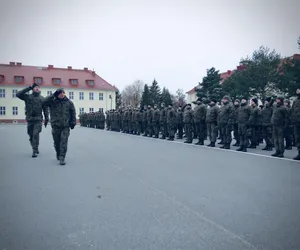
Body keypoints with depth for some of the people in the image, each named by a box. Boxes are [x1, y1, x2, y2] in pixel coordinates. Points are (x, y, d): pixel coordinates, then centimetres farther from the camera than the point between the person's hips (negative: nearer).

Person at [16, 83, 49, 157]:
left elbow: (45, 109, 6)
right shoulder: (27, 97, 8)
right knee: (31, 136, 9)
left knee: (36, 135, -12)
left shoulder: (42, 98, 7)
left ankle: (35, 151, -8)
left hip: (38, 120, -2)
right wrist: (29, 88, -6)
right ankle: (35, 149, 27)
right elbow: (18, 94, -7)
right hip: (29, 120, 2)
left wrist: (46, 119, -1)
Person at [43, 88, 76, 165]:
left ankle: (62, 158, -7)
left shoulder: (69, 102, 5)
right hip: (56, 125, 1)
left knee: (64, 142, -10)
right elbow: (45, 102, -15)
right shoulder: (53, 102, 3)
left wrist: (73, 123, 3)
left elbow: (73, 113, 8)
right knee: (56, 142, 11)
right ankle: (58, 154, 36)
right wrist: (53, 95, -15)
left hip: (66, 126, -1)